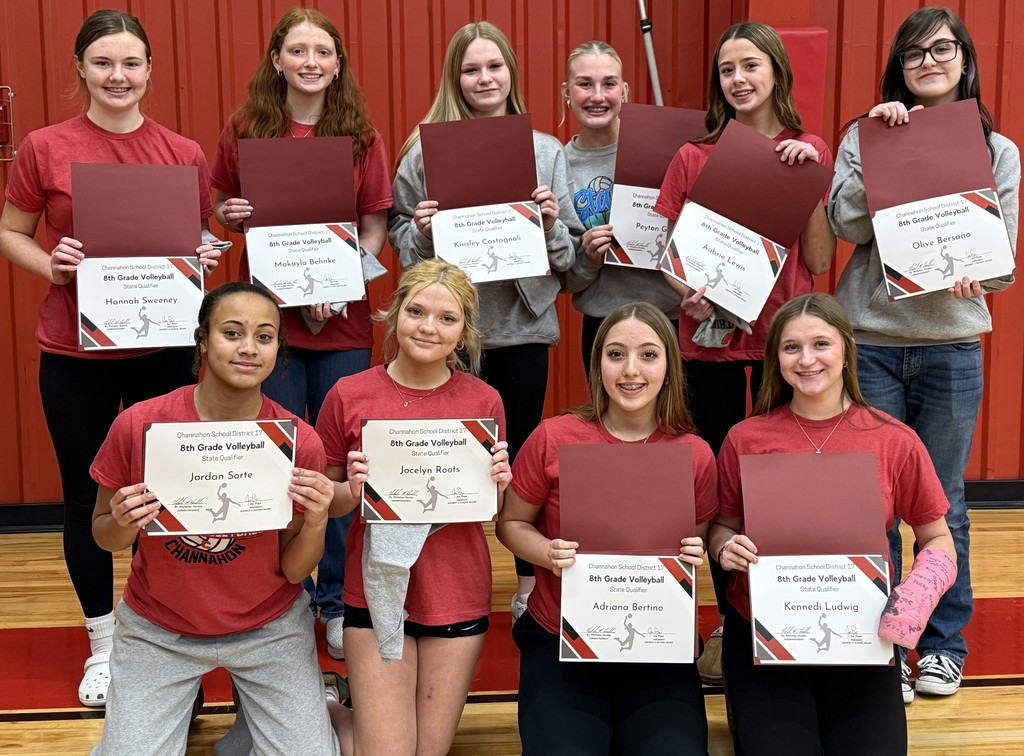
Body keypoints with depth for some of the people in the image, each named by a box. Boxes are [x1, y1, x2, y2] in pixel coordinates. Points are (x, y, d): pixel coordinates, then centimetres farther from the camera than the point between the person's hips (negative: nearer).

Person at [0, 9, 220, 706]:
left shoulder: (185, 154, 2)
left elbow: (204, 238, 12)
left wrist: (206, 258, -9)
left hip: (164, 347, 1)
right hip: (75, 352, 0)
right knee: (85, 497, 10)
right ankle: (103, 644, 29)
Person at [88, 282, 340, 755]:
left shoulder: (300, 442, -17)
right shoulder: (138, 425, -18)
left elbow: (294, 571, -8)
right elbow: (103, 535, -3)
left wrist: (315, 523, -28)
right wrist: (122, 525, -26)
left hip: (268, 627, 0)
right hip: (158, 631, 0)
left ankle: (251, 706, 27)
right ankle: (184, 699, 26)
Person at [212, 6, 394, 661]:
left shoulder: (361, 135, 2)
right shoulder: (245, 131, 3)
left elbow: (376, 227, 2)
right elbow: (221, 208, 13)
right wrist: (229, 215, -10)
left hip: (342, 319, 0)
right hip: (268, 313, 0)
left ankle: (337, 600, 21)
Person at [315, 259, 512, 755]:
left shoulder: (484, 401, -4)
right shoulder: (349, 396, -7)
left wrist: (497, 483, -14)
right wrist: (352, 491, -18)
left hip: (457, 597, 2)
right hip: (376, 591, -1)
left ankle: (363, 709, 42)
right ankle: (350, 713, 30)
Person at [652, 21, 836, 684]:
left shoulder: (811, 153, 4)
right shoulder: (693, 157, 3)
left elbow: (820, 261, -2)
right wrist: (690, 293, -15)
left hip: (785, 337, 0)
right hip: (710, 338, 0)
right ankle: (729, 623, 21)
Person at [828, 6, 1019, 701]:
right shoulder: (866, 136, 5)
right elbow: (849, 225, -8)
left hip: (951, 347, 0)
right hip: (870, 342, 0)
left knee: (942, 502, 10)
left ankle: (946, 643, 27)